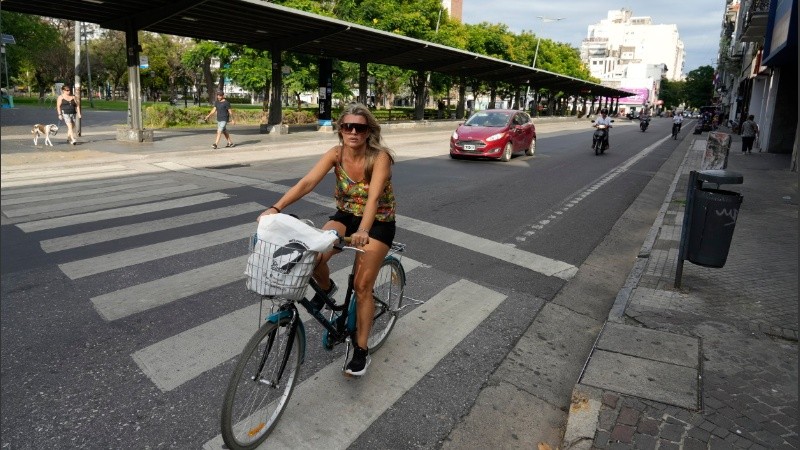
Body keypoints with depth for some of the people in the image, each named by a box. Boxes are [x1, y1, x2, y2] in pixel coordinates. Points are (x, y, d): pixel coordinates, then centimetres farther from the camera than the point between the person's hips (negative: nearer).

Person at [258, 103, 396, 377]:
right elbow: (307, 182, -23)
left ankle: (361, 350, 9)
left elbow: (373, 196, -38)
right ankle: (326, 288, 13)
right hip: (345, 216, 4)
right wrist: (276, 208, -36)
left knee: (362, 286, -7)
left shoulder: (380, 157, -24)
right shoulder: (336, 153, -12)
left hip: (378, 223, -4)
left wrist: (362, 232, -54)